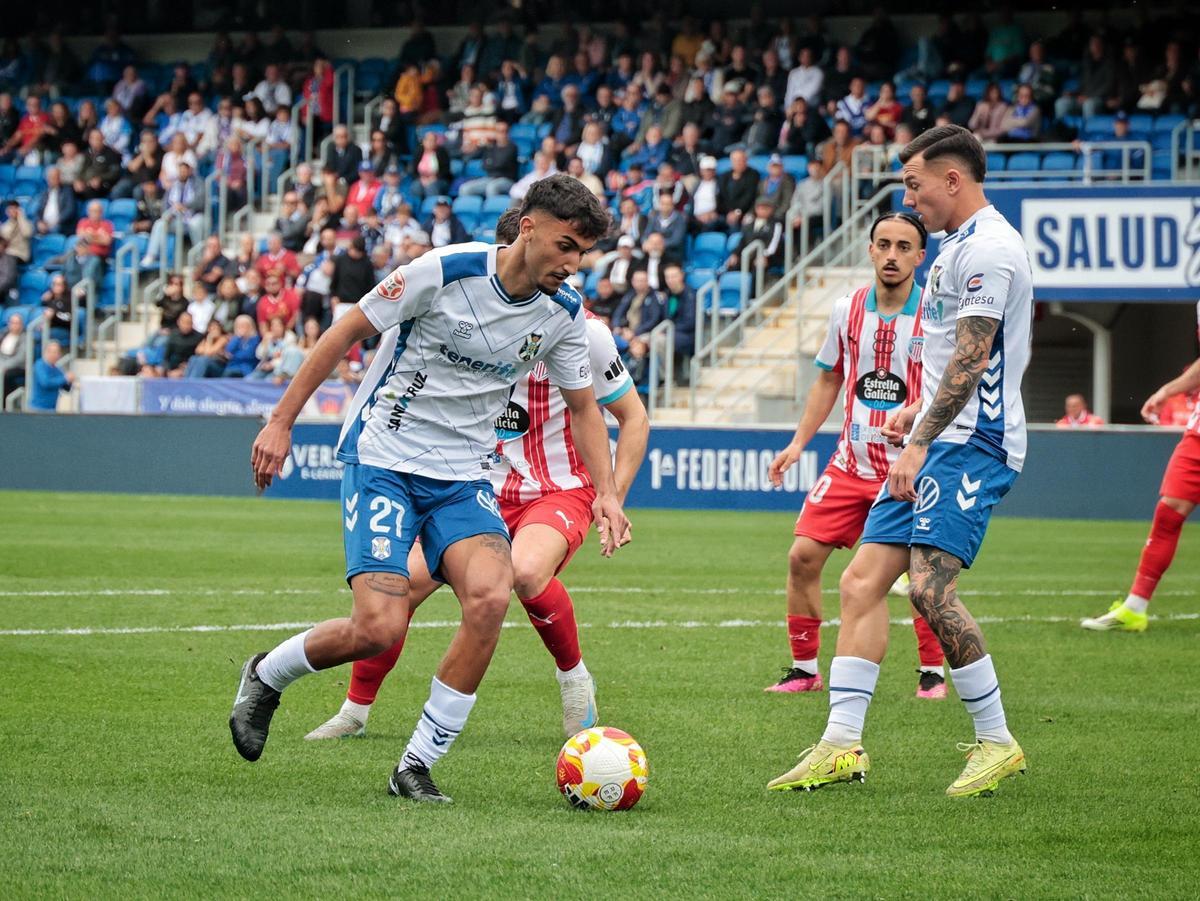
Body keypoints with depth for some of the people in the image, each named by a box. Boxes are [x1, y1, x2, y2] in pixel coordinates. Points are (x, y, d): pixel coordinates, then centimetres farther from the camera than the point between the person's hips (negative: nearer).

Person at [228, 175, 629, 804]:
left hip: (462, 479, 5)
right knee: (380, 628, -19)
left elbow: (583, 407, 15)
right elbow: (348, 331, -6)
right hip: (381, 461, -5)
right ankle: (265, 676, 14)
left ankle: (416, 766, -11)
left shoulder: (563, 313, 0)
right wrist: (281, 422, -6)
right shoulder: (447, 270, -16)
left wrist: (605, 492, 0)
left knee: (491, 595, -24)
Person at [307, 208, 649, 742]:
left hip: (560, 491, -4)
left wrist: (612, 501, -10)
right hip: (484, 491, 4)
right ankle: (355, 711, 9)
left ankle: (575, 678, -9)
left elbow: (633, 419, -2)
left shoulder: (581, 329, -11)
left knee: (526, 571, -36)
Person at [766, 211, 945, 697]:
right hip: (851, 463, 4)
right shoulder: (847, 310, 5)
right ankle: (805, 669, 9)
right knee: (803, 556, -4)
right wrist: (798, 443, 9)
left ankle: (932, 672, 6)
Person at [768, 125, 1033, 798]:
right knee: (863, 580, 2)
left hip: (969, 444, -11)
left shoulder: (988, 247, -13)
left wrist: (922, 444, -21)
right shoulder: (963, 245, 20)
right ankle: (842, 746, 1)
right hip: (942, 441, 11)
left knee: (930, 586, -20)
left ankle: (997, 742, -8)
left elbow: (973, 357, -20)